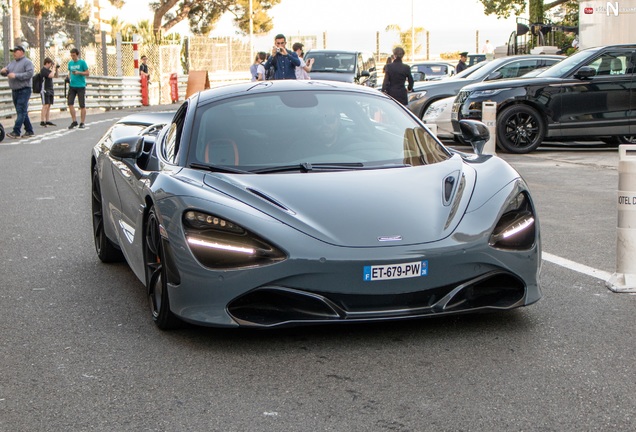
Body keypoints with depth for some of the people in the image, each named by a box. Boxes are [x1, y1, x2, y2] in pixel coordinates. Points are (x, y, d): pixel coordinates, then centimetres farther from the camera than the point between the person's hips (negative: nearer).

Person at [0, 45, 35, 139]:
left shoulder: (27, 62, -5)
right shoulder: (12, 63, 17)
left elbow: (29, 74, -18)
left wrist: (15, 75, -21)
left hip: (24, 90, -8)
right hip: (15, 91, 8)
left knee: (21, 112, -11)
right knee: (23, 112, 11)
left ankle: (16, 132, -17)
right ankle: (29, 131, 17)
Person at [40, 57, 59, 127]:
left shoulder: (48, 70, 15)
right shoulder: (43, 70, -12)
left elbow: (56, 76, 24)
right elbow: (51, 75, -25)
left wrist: (56, 70, 9)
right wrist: (53, 70, -9)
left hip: (50, 90, 9)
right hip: (45, 90, -9)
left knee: (49, 106, 9)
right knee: (45, 105, -13)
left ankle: (47, 121, 12)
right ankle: (42, 121, -14)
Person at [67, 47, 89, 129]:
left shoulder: (82, 62, -2)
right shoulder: (70, 63, 12)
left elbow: (87, 73, -3)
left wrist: (79, 72, -17)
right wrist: (68, 78, 2)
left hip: (81, 86, -4)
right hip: (72, 86, 4)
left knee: (82, 105, 0)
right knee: (70, 103, -5)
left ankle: (82, 123, 8)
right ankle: (74, 121, 5)